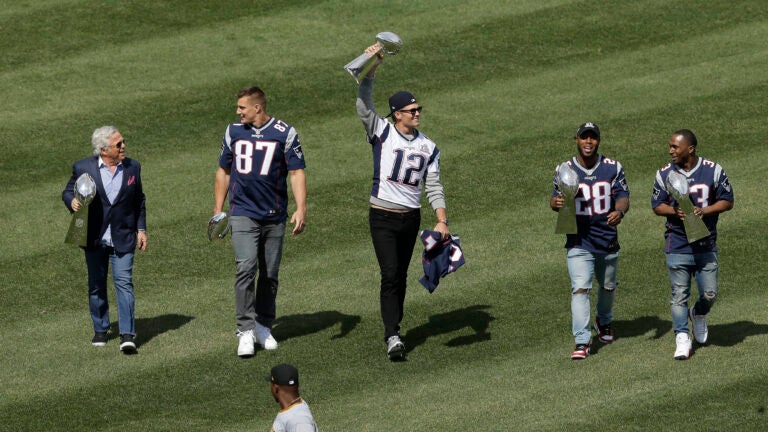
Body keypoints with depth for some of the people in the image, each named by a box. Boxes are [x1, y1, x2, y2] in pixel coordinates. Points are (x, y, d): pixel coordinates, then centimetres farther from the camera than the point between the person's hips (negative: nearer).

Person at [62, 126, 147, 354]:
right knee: (96, 285, 10)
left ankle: (127, 335, -13)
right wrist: (72, 201, -18)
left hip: (123, 238, 0)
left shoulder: (132, 167, 4)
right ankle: (100, 330, 26)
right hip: (94, 239, 0)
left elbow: (139, 200, 14)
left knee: (124, 282, -11)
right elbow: (68, 191, 5)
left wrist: (141, 229, 7)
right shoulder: (83, 168, -5)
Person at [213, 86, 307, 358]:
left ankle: (264, 325, 24)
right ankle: (246, 330, -16)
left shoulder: (284, 133, -2)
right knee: (246, 268, -15)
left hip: (274, 216, 0)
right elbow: (223, 171, 17)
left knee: (270, 274, 8)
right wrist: (218, 210, 14)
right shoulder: (234, 132, 8)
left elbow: (297, 172, -5)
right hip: (243, 213, 0)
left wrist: (301, 209, -17)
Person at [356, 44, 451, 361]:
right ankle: (393, 337, -19)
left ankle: (393, 329, 24)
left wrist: (442, 221, -5)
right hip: (383, 217, -4)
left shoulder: (428, 147, 8)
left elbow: (434, 187, 7)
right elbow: (364, 106, -17)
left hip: (411, 218, 4)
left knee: (401, 276, 12)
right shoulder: (382, 132, -2)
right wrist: (371, 69, -27)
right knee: (390, 275, -13)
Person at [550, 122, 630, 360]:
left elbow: (623, 196, -4)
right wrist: (556, 202, -23)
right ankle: (582, 342, -18)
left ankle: (604, 321, 50)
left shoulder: (613, 168, -2)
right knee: (580, 289, -15)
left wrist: (620, 211, -28)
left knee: (608, 286, 20)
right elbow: (555, 198, 2)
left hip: (608, 240, 2)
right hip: (578, 242, -2)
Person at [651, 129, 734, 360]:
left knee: (709, 293, 3)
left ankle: (698, 315, 35)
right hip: (677, 246, 0)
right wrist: (674, 211, -14)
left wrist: (704, 211, -15)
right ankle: (682, 338, 5)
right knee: (679, 295, -1)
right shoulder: (664, 174, 2)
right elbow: (657, 205, 8)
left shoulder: (713, 170, -2)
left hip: (706, 245, 0)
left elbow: (727, 201, 3)